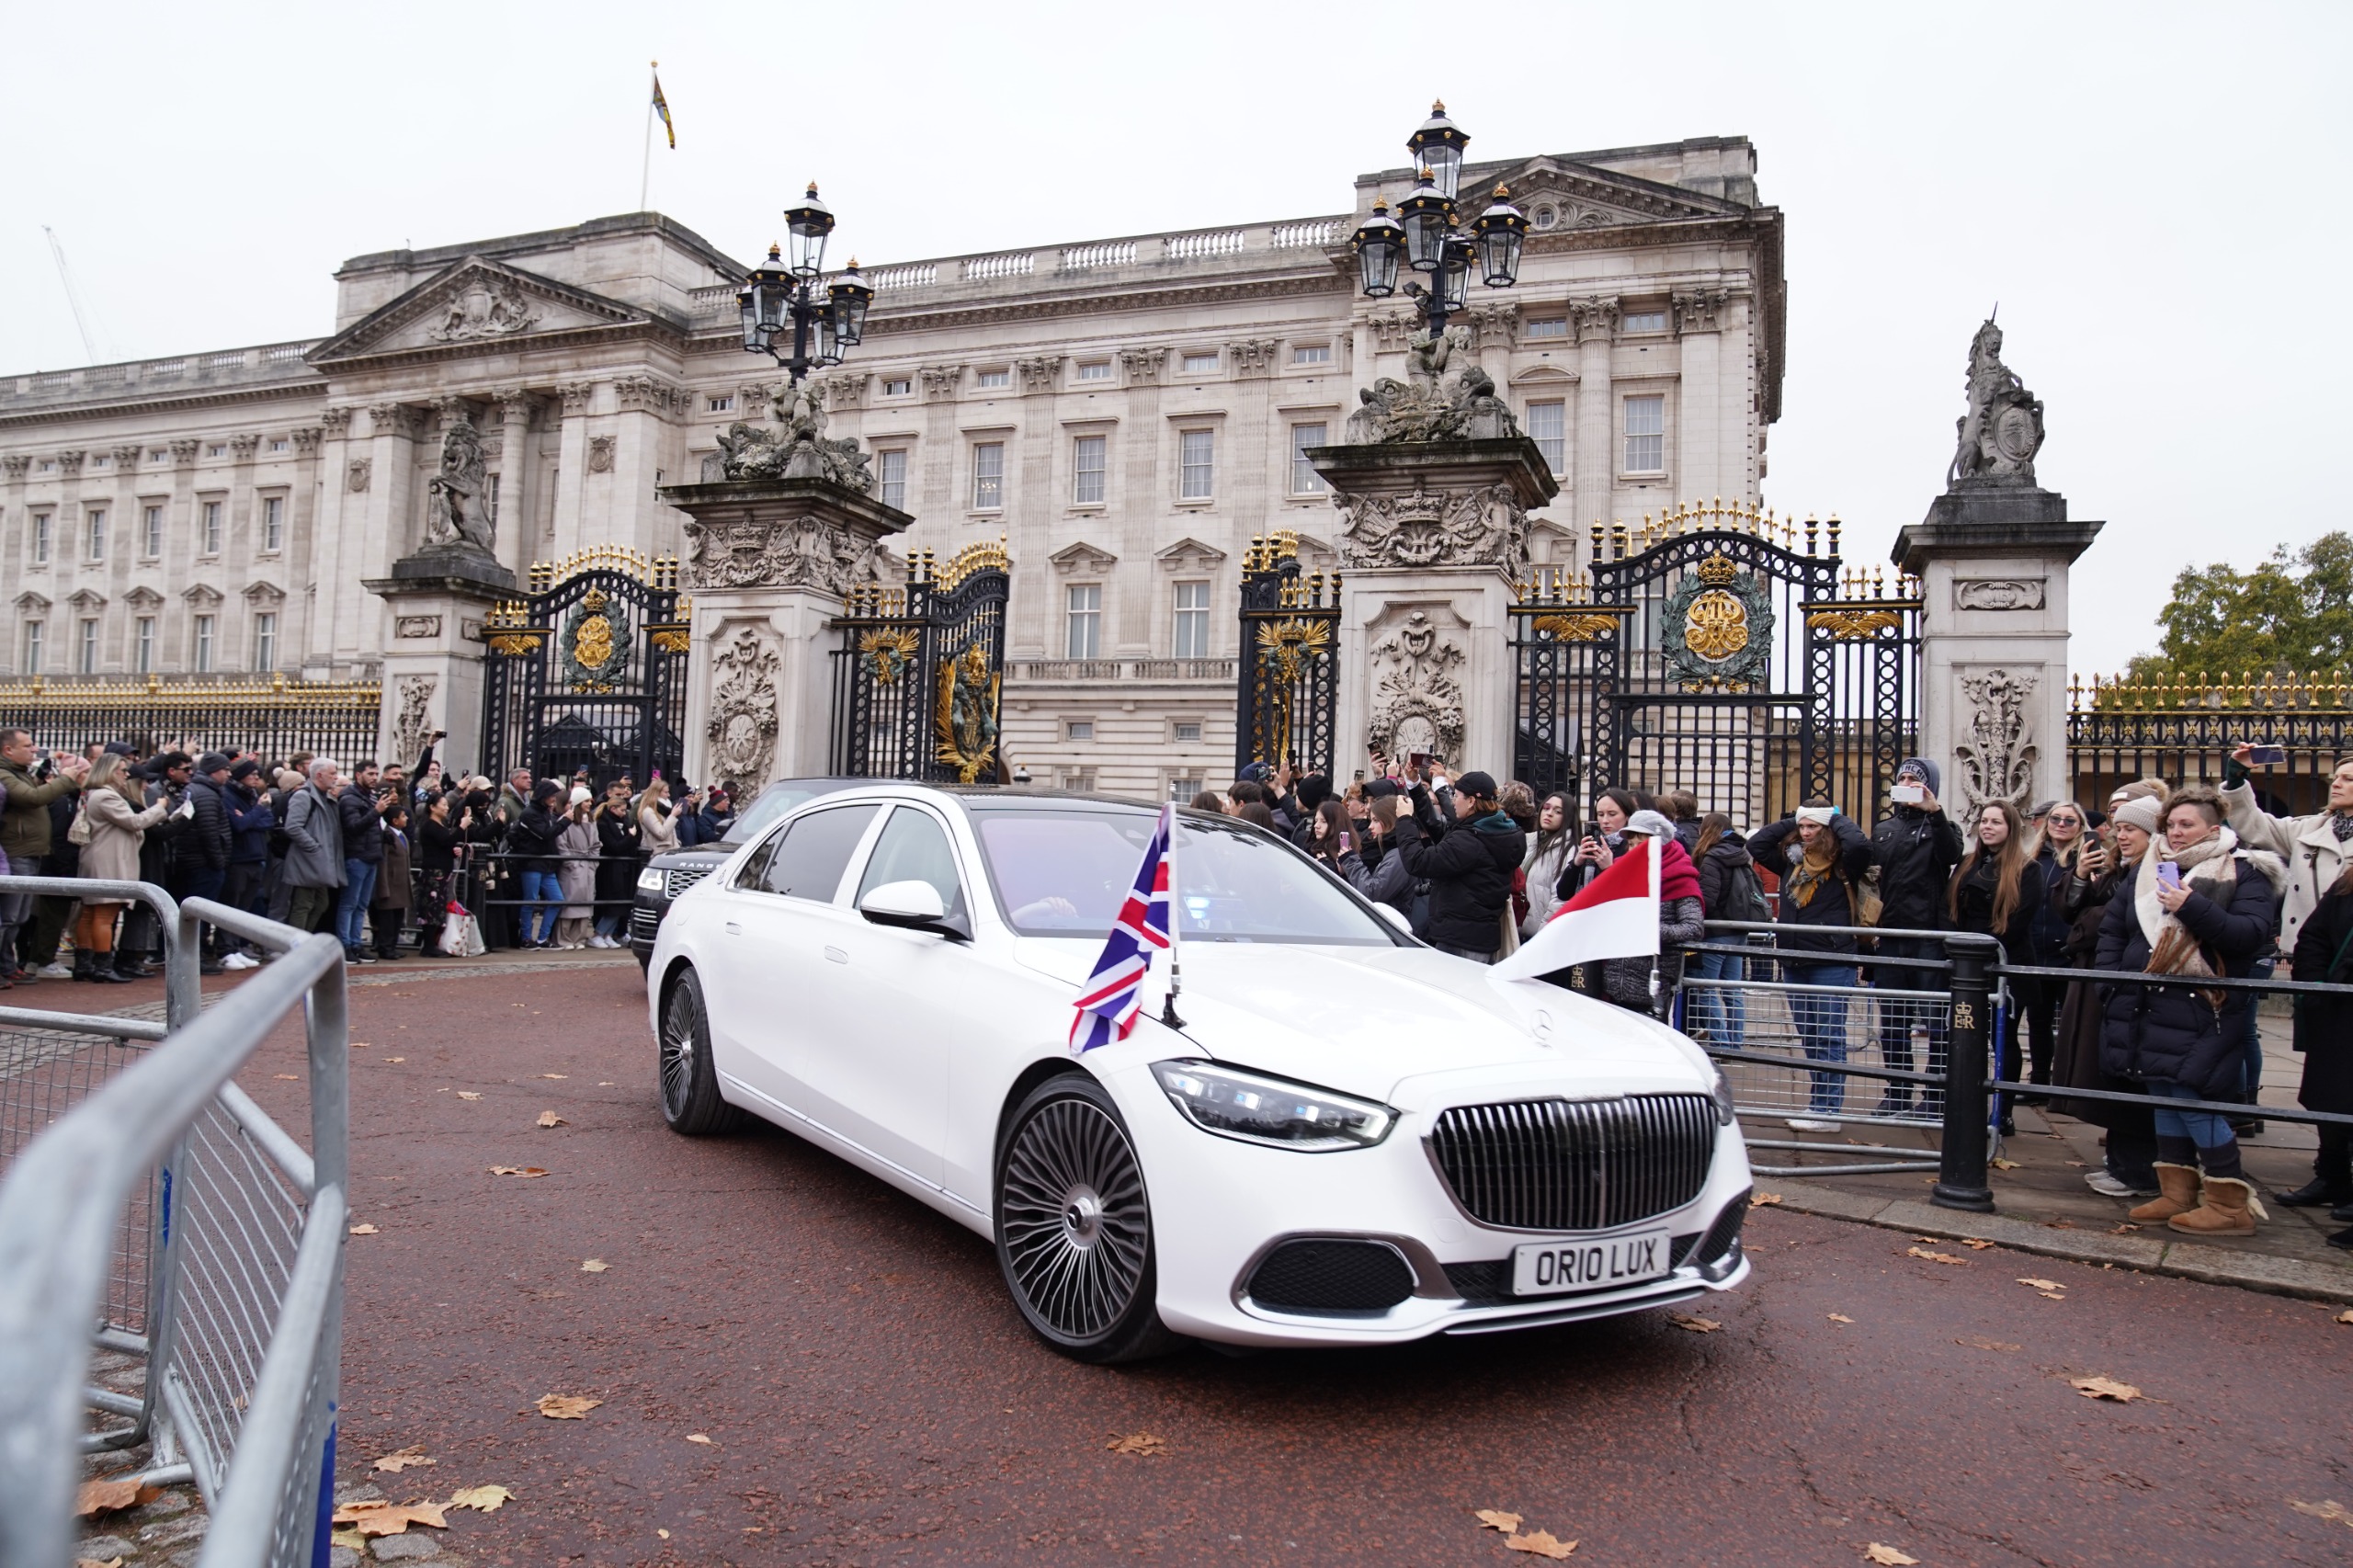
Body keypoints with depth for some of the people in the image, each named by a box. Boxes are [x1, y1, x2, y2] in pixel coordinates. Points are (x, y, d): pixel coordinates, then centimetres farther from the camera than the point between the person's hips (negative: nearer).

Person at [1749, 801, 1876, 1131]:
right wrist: (1789, 821, 9)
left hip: (1832, 963, -7)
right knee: (1808, 1037, 13)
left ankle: (1827, 1110, 0)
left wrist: (1838, 820, -7)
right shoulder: (1792, 859, 12)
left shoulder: (1843, 864, -5)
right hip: (1794, 961, 7)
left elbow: (1862, 846, -24)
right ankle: (1821, 1098, 23)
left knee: (1829, 1037, -3)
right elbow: (1755, 845, 15)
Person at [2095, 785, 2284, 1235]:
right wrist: (2113, 971, 10)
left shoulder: (2244, 873, -2)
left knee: (2189, 1097, -11)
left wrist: (2193, 907, -22)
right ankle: (2178, 1192, 18)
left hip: (2200, 1009, -6)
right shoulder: (2150, 869, 15)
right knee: (2164, 1096, 10)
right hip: (2146, 1006, 7)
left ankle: (2231, 1203, 0)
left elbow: (2251, 934, -16)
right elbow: (2112, 925, 23)